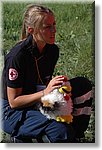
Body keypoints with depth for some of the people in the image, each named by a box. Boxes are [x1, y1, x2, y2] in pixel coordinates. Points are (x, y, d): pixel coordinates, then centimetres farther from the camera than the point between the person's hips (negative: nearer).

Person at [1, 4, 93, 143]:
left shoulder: (52, 50, -2)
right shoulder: (17, 56, -24)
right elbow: (13, 102, -20)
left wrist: (57, 86, -9)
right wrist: (45, 92, -29)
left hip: (38, 104, 8)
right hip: (12, 113, -8)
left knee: (83, 85, -5)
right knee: (61, 129, -32)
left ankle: (74, 135, 2)